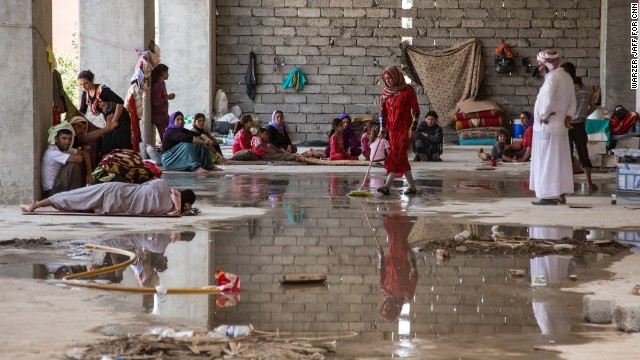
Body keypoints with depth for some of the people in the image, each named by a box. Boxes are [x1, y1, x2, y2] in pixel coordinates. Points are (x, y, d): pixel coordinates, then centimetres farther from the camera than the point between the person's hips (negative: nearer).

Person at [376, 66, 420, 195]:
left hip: (404, 127, -6)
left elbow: (416, 110, -5)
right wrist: (382, 130, 7)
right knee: (401, 157, 6)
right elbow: (383, 112, 13)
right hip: (392, 127, 6)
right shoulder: (385, 93, 10)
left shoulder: (407, 90, -5)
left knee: (397, 155, -14)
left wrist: (413, 127, -11)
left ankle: (387, 186, -22)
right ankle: (412, 186, 13)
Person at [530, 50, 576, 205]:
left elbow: (548, 99, -32)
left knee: (547, 162, -4)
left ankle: (550, 196, -4)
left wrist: (544, 116, -19)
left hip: (547, 127, -9)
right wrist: (568, 115, 5)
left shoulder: (552, 78, -18)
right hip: (561, 127, 9)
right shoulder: (567, 77, 12)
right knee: (560, 162, 13)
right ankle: (561, 194, 18)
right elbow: (572, 101, 16)